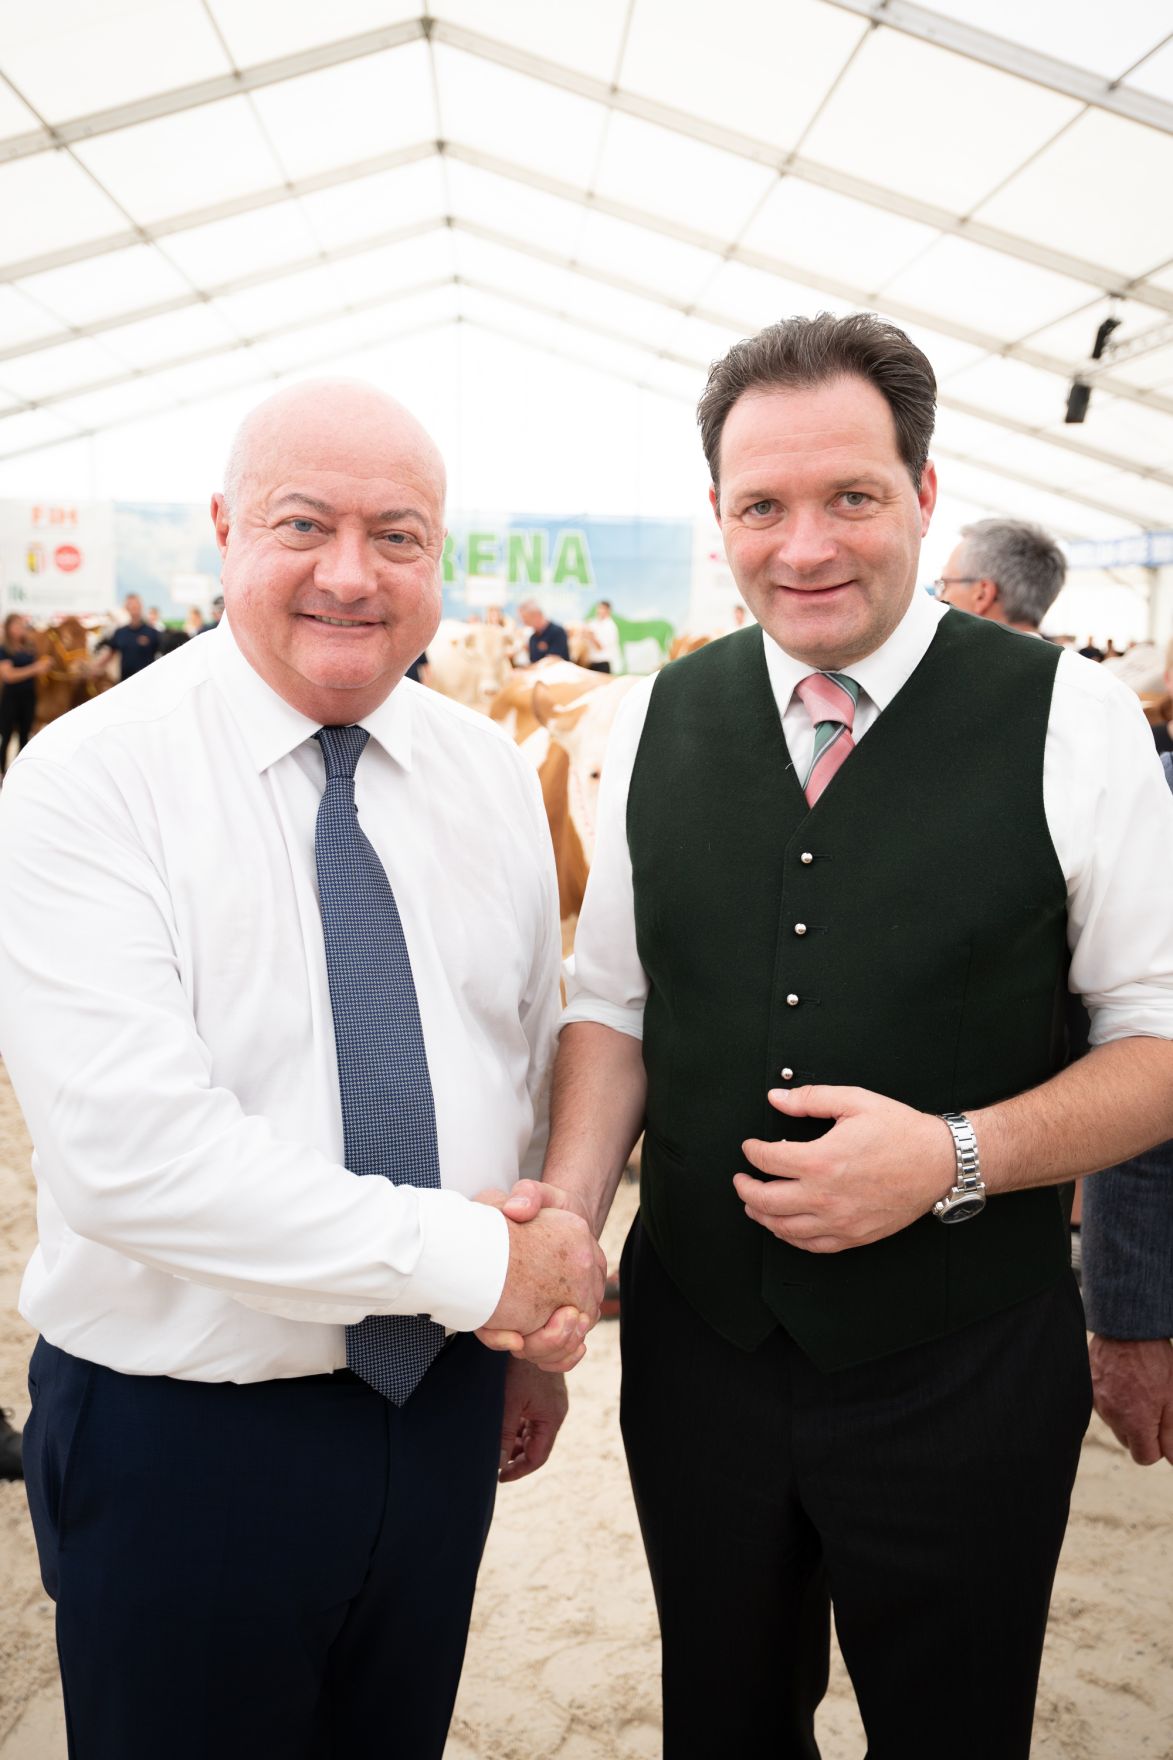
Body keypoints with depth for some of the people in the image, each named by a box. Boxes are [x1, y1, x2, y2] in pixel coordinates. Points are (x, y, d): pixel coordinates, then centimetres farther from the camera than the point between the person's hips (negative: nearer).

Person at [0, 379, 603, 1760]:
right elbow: (130, 1150, -26)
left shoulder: (490, 775, 1)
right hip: (182, 1432, -4)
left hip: (444, 1401, 5)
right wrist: (467, 1258, -23)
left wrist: (542, 1330, 12)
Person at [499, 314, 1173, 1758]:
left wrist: (955, 1157, -22)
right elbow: (611, 1003, 5)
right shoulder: (656, 721, -1)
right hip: (697, 1345, 3)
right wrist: (570, 1204, -11)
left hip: (963, 1369, -2)